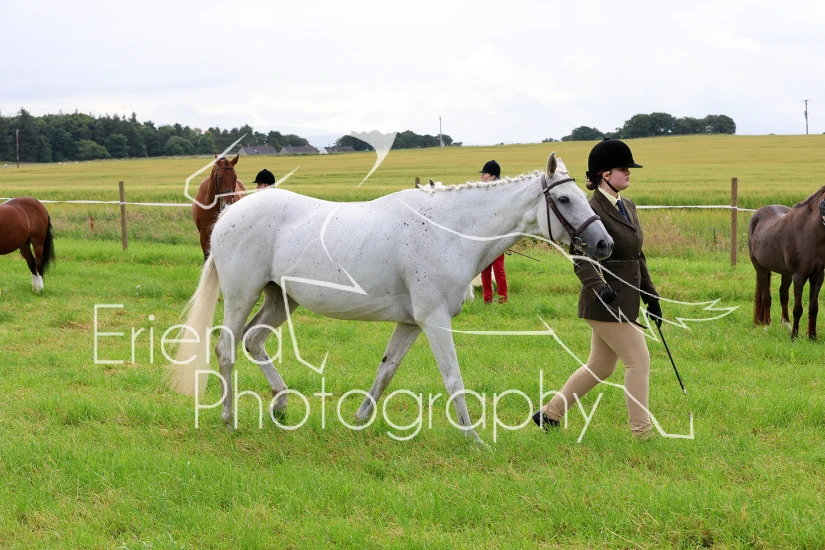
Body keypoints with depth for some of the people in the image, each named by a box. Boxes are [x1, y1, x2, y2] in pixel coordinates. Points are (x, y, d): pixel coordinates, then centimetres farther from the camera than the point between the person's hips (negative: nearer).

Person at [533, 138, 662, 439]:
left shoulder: (628, 207, 12)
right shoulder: (593, 211, -15)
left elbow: (638, 256, 18)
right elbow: (582, 262, -20)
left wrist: (652, 296, 17)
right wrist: (601, 288, -35)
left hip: (625, 300, 9)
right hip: (607, 303, -9)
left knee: (600, 366, 15)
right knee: (639, 360, -6)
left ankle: (549, 414, 26)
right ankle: (642, 432, 3)